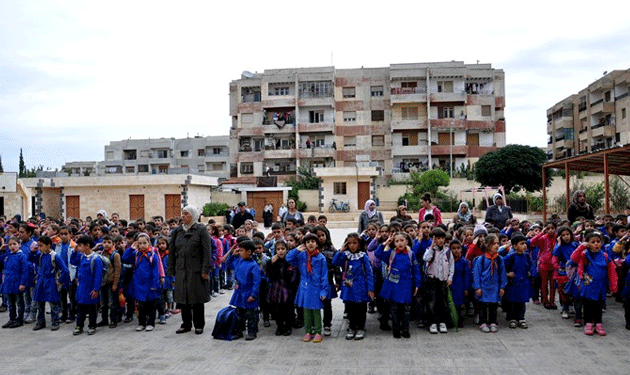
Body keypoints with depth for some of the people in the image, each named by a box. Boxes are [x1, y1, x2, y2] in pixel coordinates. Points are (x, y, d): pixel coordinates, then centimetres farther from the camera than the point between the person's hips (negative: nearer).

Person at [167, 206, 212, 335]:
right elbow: (172, 251, 12)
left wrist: (205, 270, -13)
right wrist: (171, 270, 7)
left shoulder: (201, 230, -4)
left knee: (197, 297, 2)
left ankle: (199, 324, 15)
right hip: (181, 270, 5)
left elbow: (207, 251, -7)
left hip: (196, 270, -4)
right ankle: (186, 324, 22)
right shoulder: (177, 231, 10)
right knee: (182, 297, 9)